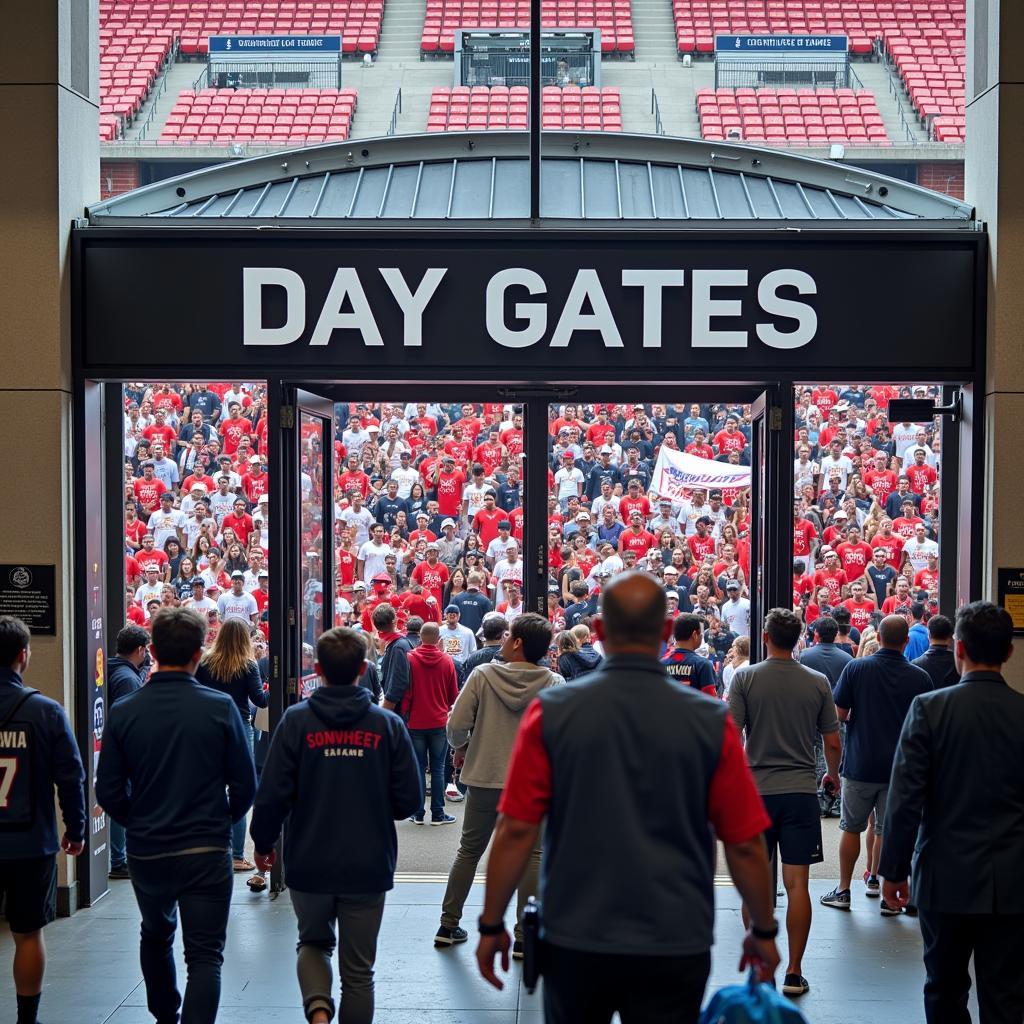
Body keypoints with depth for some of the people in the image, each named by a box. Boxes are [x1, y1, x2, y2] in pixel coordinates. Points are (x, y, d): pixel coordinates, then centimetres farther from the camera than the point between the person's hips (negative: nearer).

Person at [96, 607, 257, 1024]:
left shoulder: (124, 712, -6)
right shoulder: (220, 708, -10)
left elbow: (109, 793, -3)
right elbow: (245, 784, -6)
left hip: (146, 851, 3)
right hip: (207, 850, -3)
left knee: (155, 935, 27)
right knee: (205, 955, 2)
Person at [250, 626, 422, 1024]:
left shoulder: (296, 720, -9)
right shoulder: (388, 724, -7)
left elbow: (272, 795, -9)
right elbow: (410, 800, -5)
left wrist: (263, 843, 9)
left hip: (308, 863, 0)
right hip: (369, 867, 0)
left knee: (314, 942, 23)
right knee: (358, 970, 12)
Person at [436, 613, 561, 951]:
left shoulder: (483, 675, -7)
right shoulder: (554, 685, -7)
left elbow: (456, 725, -10)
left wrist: (461, 749, 11)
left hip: (484, 778, 1)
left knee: (469, 851, 16)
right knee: (530, 856, 7)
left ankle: (448, 924, 23)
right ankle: (525, 936, 6)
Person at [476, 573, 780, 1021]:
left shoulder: (552, 712, -6)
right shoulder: (710, 722, -7)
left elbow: (515, 831, -7)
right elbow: (745, 845, -2)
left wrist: (492, 925, 4)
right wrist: (764, 931, 12)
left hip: (574, 940, 1)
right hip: (674, 946, -1)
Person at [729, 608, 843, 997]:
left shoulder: (745, 678, -4)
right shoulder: (818, 682, 1)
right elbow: (833, 743, 6)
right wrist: (833, 775, 25)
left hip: (756, 790, -1)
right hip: (802, 790, 1)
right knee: (797, 883, 2)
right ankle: (794, 972, 4)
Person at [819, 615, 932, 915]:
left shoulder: (855, 669, -8)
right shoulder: (919, 677, -6)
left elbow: (839, 714, -5)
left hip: (860, 764, 0)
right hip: (900, 767, 0)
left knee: (851, 828, 13)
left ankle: (843, 890, 19)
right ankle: (889, 897, 9)